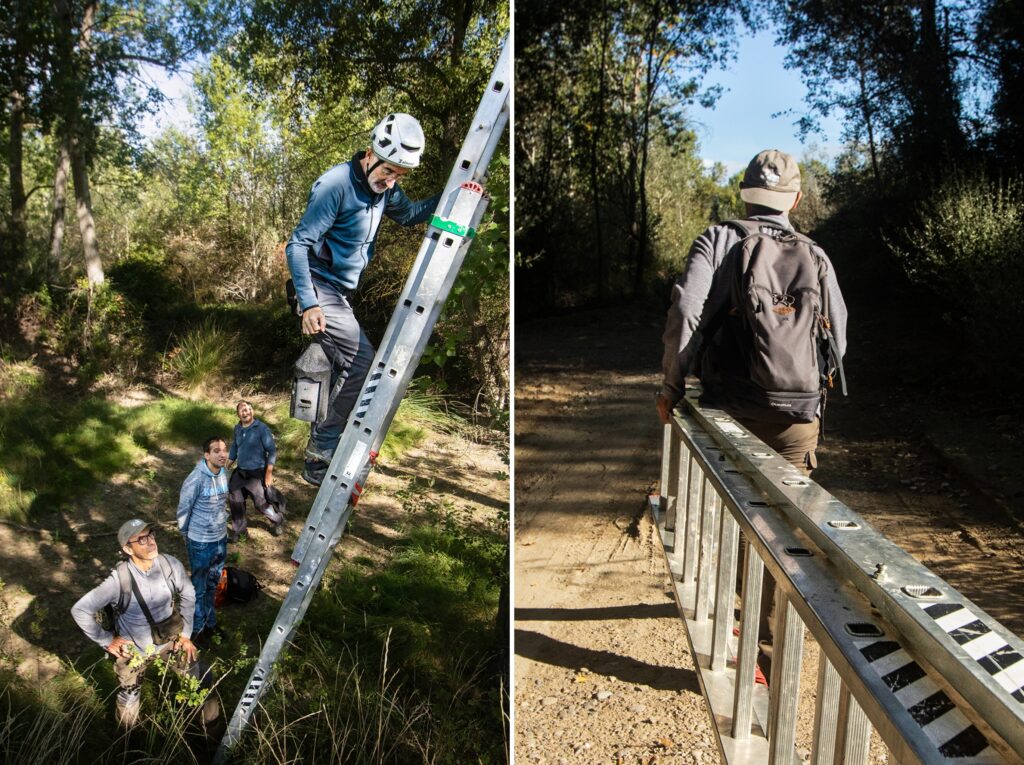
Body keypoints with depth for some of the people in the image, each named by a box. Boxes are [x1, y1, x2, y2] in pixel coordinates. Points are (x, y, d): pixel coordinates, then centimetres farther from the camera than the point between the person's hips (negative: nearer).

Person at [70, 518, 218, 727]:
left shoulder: (171, 565, -21)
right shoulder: (119, 580, -32)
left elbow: (188, 595, -2)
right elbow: (80, 610, -22)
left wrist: (186, 633, -1)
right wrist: (106, 641, -15)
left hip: (168, 639, 2)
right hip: (133, 649, -2)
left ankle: (208, 699, 46)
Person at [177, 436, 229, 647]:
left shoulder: (224, 473, -5)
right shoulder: (196, 479, -25)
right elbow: (183, 510, -12)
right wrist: (185, 535, 1)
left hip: (221, 538, 6)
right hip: (201, 542, -6)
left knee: (213, 584, 23)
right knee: (199, 587, 11)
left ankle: (210, 621, 41)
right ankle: (197, 628, 29)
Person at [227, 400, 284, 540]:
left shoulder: (262, 428, -16)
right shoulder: (237, 428, 3)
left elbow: (272, 450, -14)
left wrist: (269, 473, -17)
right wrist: (226, 468, 15)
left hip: (256, 473, -6)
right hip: (240, 472, 6)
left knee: (261, 503, 1)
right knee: (235, 501, 8)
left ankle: (278, 521, 29)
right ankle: (239, 531, 25)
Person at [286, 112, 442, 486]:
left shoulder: (384, 188, 3)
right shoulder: (336, 184, -21)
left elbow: (409, 213, 22)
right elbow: (298, 245, -20)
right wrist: (309, 304, -28)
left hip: (341, 293, 9)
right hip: (320, 289, -9)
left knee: (348, 371, 15)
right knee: (363, 365, -17)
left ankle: (321, 451, 29)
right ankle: (320, 458, -6)